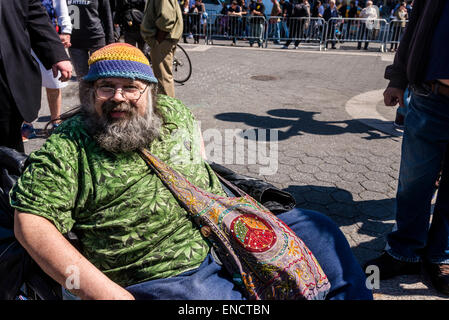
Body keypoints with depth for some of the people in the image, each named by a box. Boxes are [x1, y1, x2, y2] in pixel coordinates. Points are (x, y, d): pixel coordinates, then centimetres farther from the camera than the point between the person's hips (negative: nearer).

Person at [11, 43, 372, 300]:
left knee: (318, 229, 6)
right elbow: (31, 223, -13)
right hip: (168, 274, -5)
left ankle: (353, 294, 27)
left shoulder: (172, 112, 7)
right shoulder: (67, 149, -9)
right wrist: (103, 291, -20)